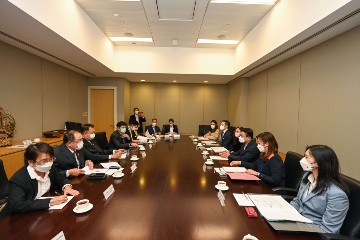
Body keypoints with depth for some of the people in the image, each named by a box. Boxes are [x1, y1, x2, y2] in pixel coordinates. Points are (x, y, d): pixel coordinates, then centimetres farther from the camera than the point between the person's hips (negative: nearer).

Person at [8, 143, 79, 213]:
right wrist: (50, 201, -31)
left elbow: (61, 178, 13)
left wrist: (67, 186, -9)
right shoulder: (18, 179, -19)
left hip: (50, 210, 5)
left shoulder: (49, 169, -4)